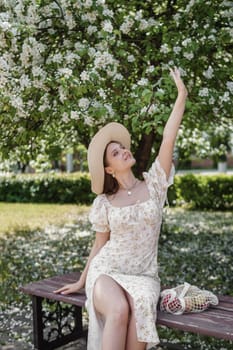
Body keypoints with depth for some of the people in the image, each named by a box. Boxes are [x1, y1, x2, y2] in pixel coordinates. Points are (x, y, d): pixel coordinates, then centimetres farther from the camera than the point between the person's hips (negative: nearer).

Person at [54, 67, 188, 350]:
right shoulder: (104, 203, 1)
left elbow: (168, 140, -8)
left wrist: (181, 95, -13)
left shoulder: (153, 186, 1)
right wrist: (81, 282, 15)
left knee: (138, 313, -33)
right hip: (106, 271, -1)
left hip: (143, 276, 1)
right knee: (119, 310, -34)